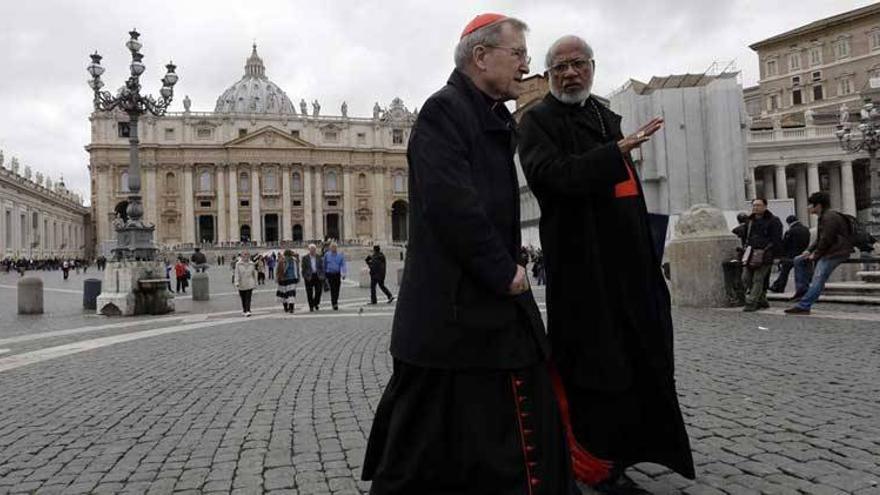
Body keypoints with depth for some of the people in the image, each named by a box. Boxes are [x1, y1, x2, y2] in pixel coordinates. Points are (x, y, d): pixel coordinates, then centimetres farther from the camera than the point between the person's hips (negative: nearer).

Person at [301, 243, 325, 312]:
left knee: (318, 291, -2)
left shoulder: (319, 257, 8)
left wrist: (321, 275, -3)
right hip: (309, 277, -1)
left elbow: (322, 267, 8)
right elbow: (303, 268, 1)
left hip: (318, 276, 1)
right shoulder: (305, 258, 3)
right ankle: (311, 306, 11)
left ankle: (316, 303, 20)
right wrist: (305, 276, -9)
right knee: (309, 293, 1)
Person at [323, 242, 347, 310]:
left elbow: (343, 265, -5)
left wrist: (343, 274, -16)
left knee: (337, 289, 7)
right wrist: (325, 274, 16)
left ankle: (335, 302, 26)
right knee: (332, 289, -9)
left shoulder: (340, 255, 0)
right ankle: (334, 304, -10)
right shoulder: (327, 255, 3)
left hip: (337, 274, 1)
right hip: (330, 274, -1)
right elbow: (324, 265, 13)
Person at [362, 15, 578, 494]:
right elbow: (452, 205, -24)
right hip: (453, 310, -10)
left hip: (490, 306, 10)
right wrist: (504, 272, -15)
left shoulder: (494, 120, 18)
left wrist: (509, 265, 9)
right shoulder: (443, 111, -12)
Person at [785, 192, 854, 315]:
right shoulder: (824, 217, 16)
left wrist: (815, 254, -12)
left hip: (835, 252, -11)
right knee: (799, 260, 11)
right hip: (826, 251, 11)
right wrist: (809, 250, 7)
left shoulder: (830, 217, -18)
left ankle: (803, 306, -19)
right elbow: (819, 239, 20)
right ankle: (802, 290, 12)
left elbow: (826, 240, -21)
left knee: (817, 280, -16)